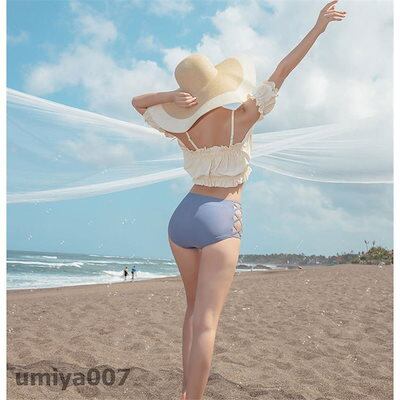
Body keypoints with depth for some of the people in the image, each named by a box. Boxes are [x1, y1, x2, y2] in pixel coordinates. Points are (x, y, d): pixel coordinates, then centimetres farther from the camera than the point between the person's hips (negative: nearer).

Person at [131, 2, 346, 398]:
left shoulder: (181, 128, -1)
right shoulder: (239, 118, -11)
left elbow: (137, 101, 15)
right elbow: (280, 74, -7)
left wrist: (172, 96, -5)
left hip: (183, 216, 5)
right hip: (220, 221, -5)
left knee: (194, 311, 19)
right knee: (206, 321, -9)